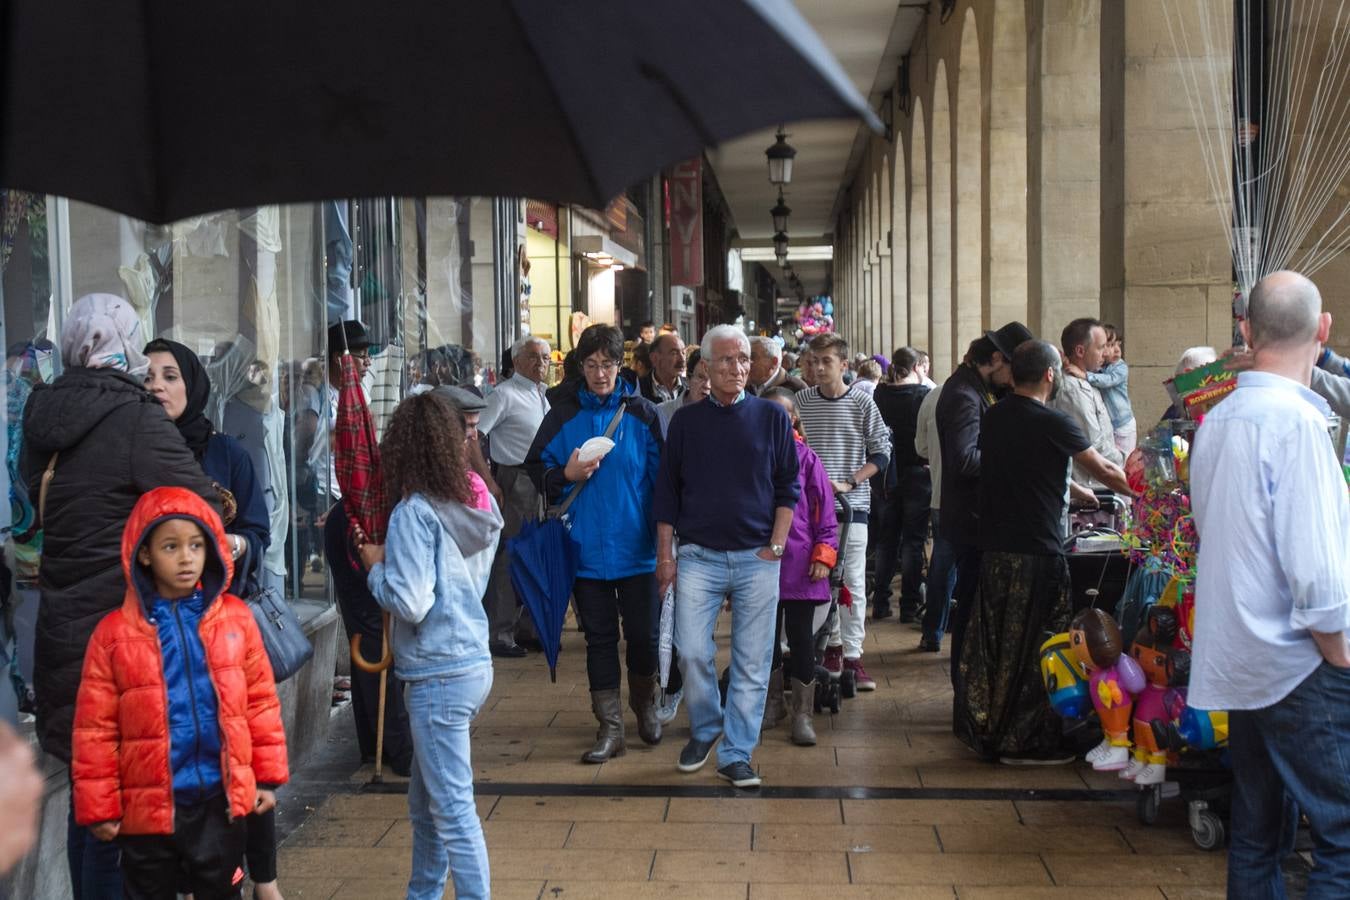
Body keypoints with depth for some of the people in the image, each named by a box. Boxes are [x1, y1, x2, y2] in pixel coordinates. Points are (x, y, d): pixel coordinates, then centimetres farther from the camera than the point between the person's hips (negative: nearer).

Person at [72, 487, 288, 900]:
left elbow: (261, 701, 3)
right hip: (147, 807, -1)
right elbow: (95, 730, -5)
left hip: (220, 801, 1)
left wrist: (267, 776, 4)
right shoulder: (114, 633, -7)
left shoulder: (235, 618, -2)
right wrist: (99, 807, -4)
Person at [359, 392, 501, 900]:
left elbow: (410, 603, -22)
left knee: (452, 809, -2)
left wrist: (376, 566, -5)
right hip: (474, 662, 9)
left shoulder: (415, 511, -16)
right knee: (425, 800, 22)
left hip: (439, 674, -9)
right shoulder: (479, 502, 6)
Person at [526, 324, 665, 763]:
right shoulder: (563, 415, 3)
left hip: (638, 549, -1)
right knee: (599, 638, 7)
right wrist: (566, 475, -13)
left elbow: (661, 477, 2)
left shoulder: (642, 414, 1)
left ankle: (645, 705, 32)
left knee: (644, 635, 6)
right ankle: (610, 728, 14)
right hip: (586, 548, 1)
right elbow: (536, 470, 7)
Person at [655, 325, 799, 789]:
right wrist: (665, 555, 4)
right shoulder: (686, 421, 6)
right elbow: (667, 493, 8)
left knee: (752, 662, 1)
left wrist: (776, 545, -2)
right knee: (692, 652, -6)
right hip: (698, 557, 0)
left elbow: (788, 485, 6)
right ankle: (705, 729, 21)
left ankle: (736, 755, 11)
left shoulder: (771, 417, 4)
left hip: (757, 559, 0)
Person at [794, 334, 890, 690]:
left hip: (852, 503, -2)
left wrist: (849, 482, -11)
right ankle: (832, 643, 21)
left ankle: (852, 654, 3)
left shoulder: (861, 403, -2)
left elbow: (881, 452, 0)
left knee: (853, 581, -2)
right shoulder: (802, 401, 3)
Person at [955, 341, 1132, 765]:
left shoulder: (993, 417, 8)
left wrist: (1073, 488, 32)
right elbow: (1105, 471, 0)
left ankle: (982, 730, 20)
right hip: (1037, 551, -7)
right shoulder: (1053, 423, -12)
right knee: (1033, 649, 2)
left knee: (993, 643, 13)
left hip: (993, 548, 7)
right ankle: (1024, 742, 8)